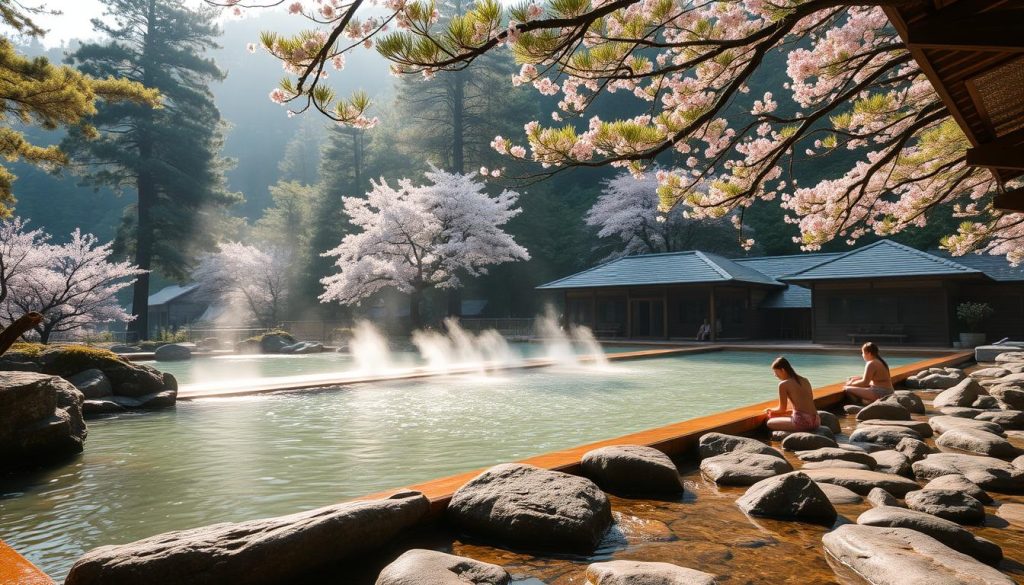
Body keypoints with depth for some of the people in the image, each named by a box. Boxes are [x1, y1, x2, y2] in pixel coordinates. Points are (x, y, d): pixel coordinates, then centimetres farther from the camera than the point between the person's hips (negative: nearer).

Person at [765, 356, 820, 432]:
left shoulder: (783, 384, -4)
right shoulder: (805, 380, 16)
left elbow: (782, 409, 2)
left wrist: (771, 410, 24)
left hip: (802, 422, -7)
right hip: (815, 422, 7)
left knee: (770, 423, 13)